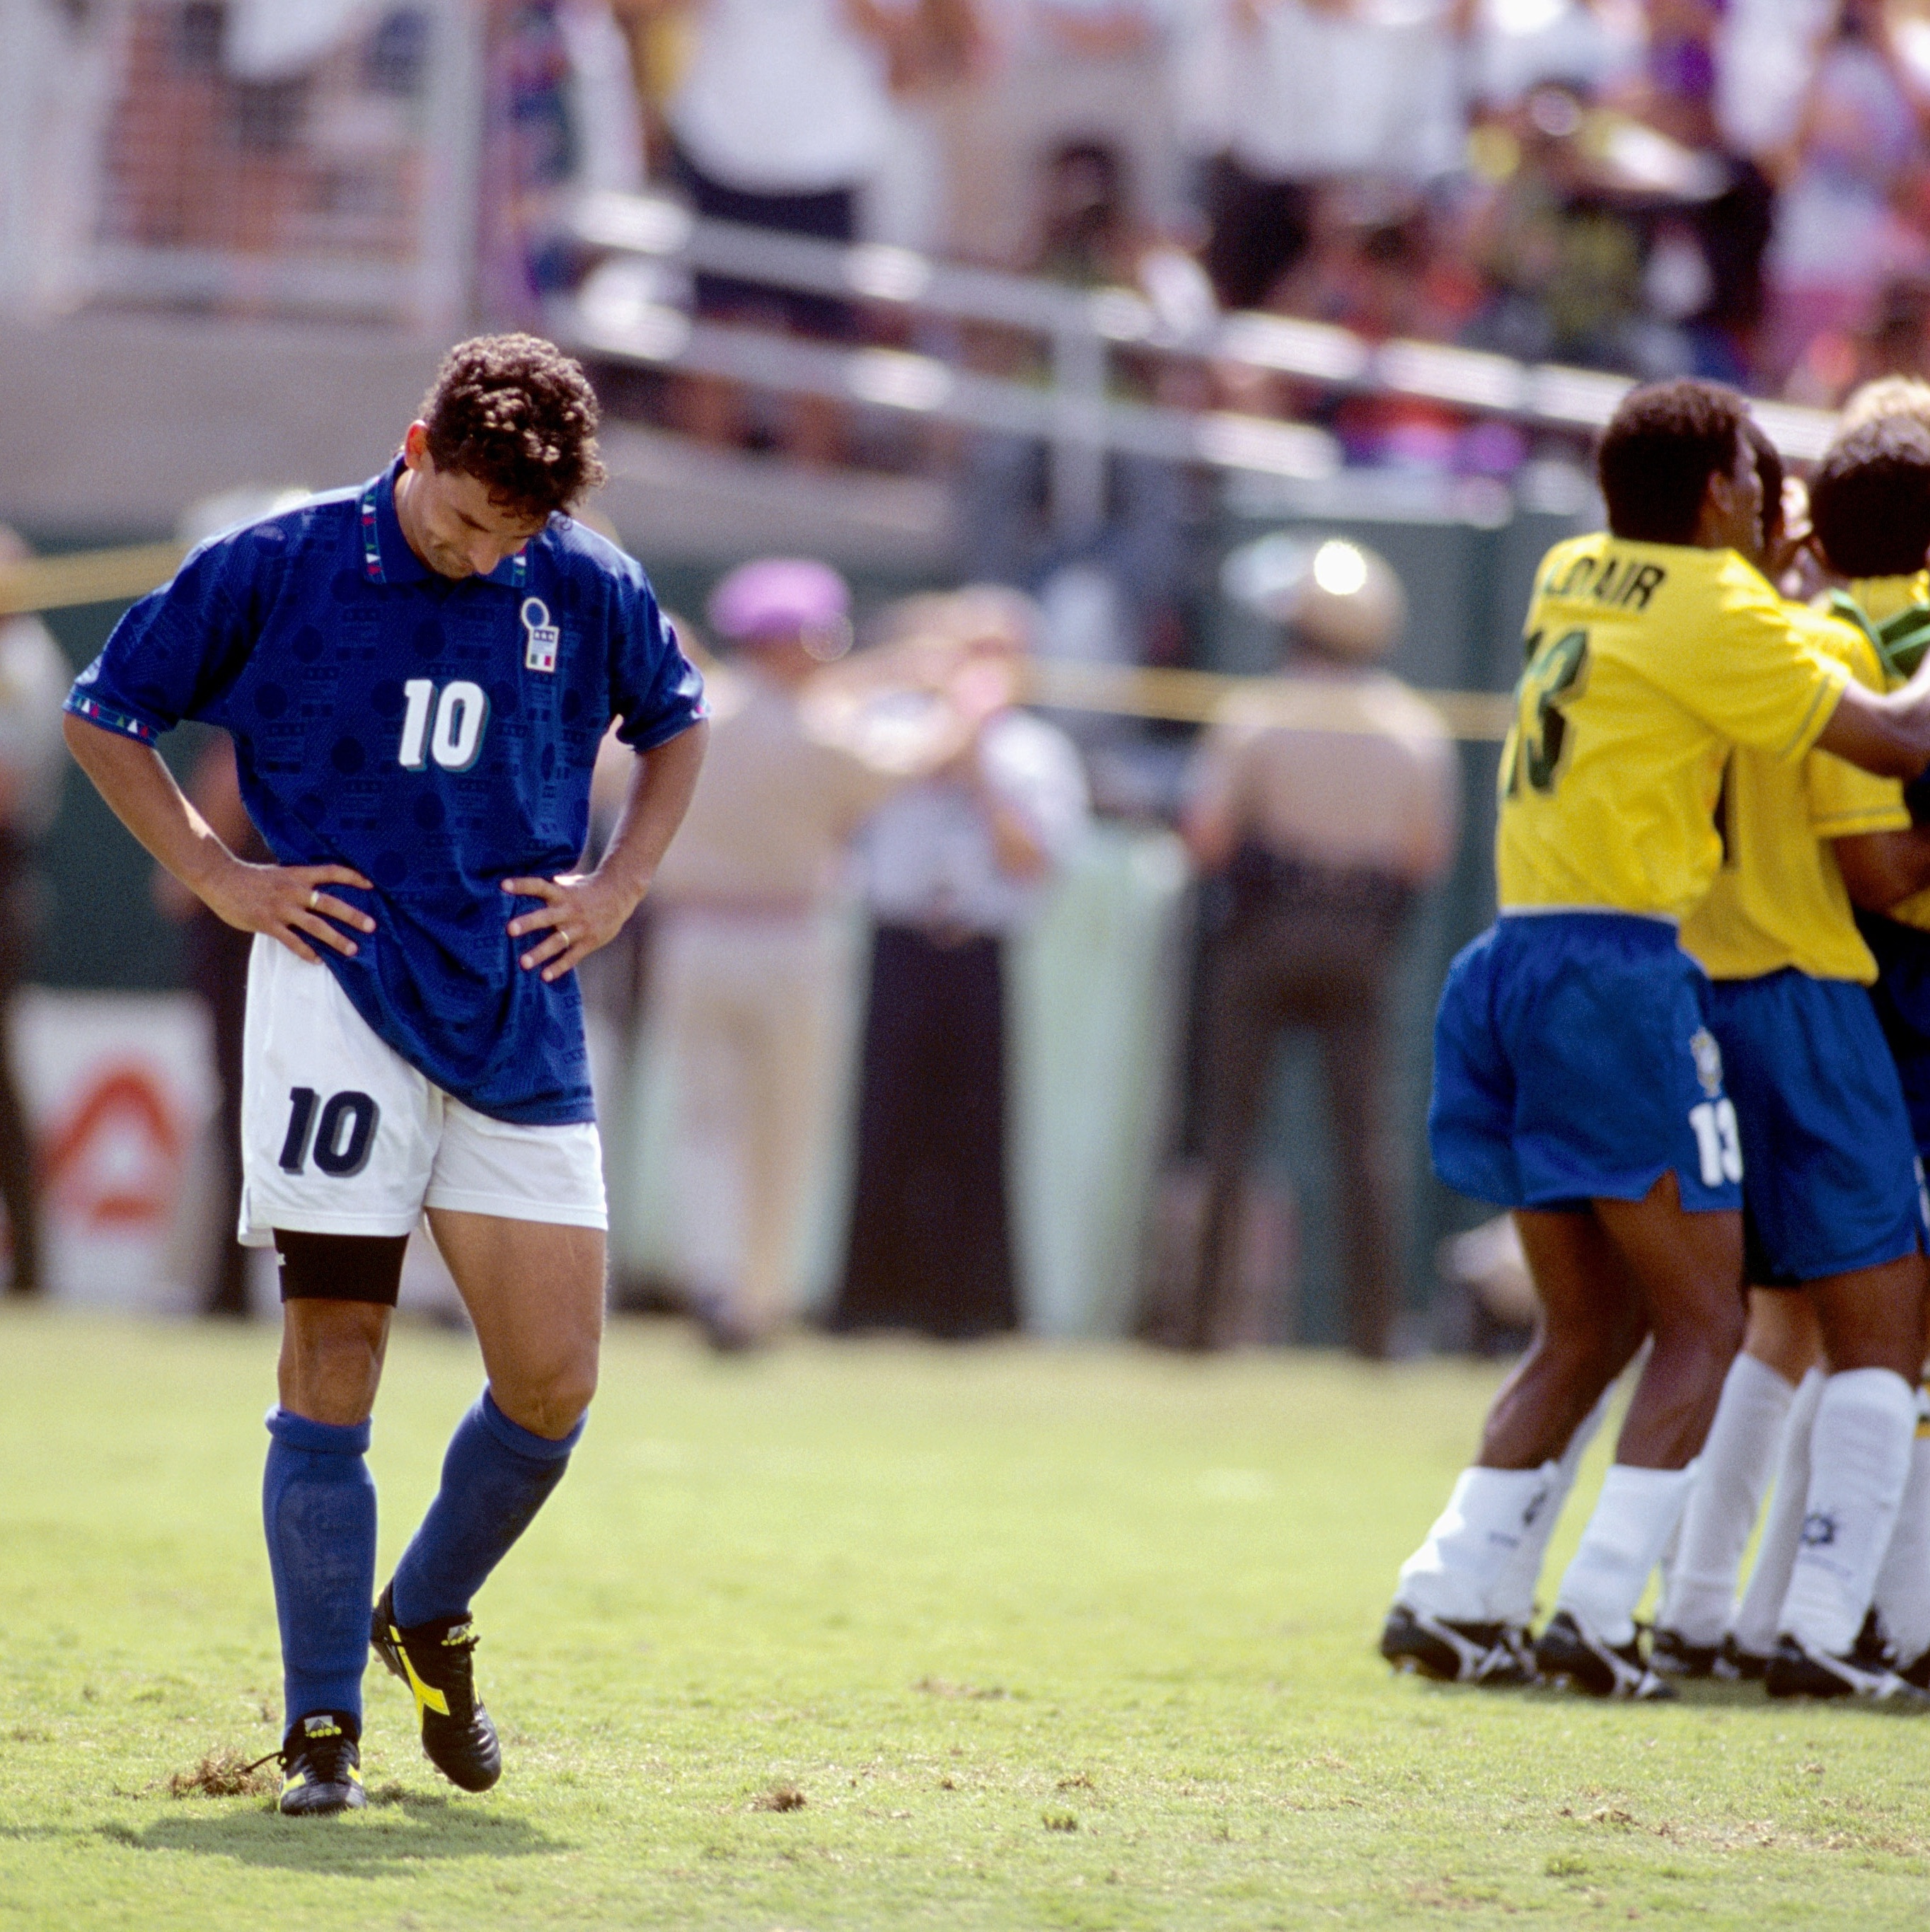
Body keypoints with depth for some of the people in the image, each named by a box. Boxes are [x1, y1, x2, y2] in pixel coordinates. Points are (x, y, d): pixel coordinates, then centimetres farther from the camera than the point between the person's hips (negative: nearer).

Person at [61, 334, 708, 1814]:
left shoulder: (588, 592, 6)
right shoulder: (278, 568, -2)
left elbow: (676, 719, 26)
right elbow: (105, 713, 8)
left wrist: (620, 887, 13)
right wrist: (220, 876, 0)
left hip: (520, 1014, 3)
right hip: (338, 993, -3)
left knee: (554, 1383, 0)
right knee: (334, 1355, -7)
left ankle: (429, 1619, 27)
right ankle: (322, 1728, -1)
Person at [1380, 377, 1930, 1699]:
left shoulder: (1571, 579, 15)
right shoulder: (1715, 613, -7)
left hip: (1513, 960, 8)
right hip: (1617, 969, -8)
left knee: (1591, 1323, 15)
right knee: (1703, 1319, 0)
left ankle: (1449, 1594, 7)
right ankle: (1600, 1613, -9)